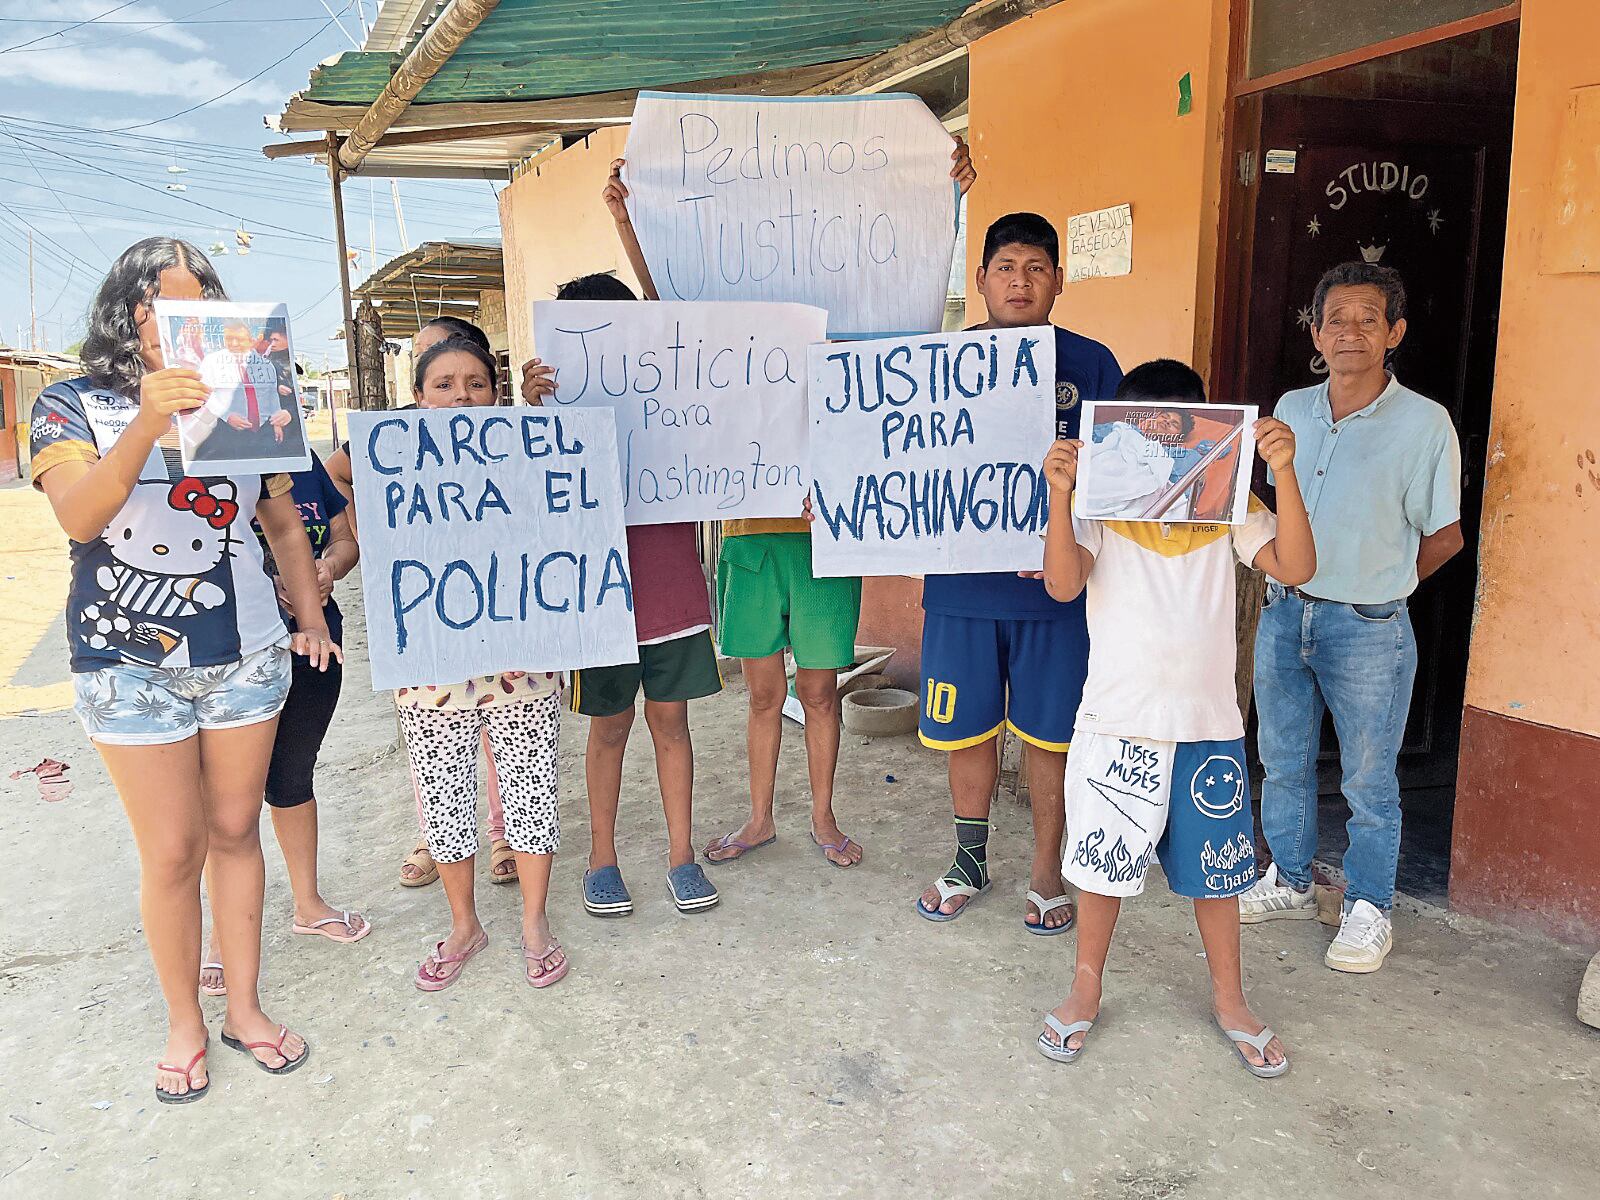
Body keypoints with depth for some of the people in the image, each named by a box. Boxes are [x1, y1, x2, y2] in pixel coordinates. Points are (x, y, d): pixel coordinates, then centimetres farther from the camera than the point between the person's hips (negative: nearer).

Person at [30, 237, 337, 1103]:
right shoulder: (74, 405, -1)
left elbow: (282, 520, 13)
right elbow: (78, 516, -19)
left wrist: (313, 618, 7)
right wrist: (148, 425, -32)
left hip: (246, 656, 3)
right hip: (132, 664, -2)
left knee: (235, 832, 11)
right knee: (172, 851, 2)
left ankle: (244, 1007, 25)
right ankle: (184, 1023, 21)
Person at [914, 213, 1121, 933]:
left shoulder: (1090, 364, 2)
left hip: (1057, 585, -1)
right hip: (963, 582, 1)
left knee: (1050, 732, 9)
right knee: (969, 727, 12)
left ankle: (1046, 871, 27)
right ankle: (970, 861, 32)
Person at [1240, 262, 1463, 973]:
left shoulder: (1423, 423, -9)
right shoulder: (1291, 410, 4)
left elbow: (1445, 534, -1)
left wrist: (1377, 589, 5)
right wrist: (1290, 586, 8)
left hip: (1368, 627, -4)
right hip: (1283, 614, 5)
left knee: (1369, 780, 7)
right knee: (1283, 762, 16)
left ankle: (1368, 908, 25)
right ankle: (1289, 882, 34)